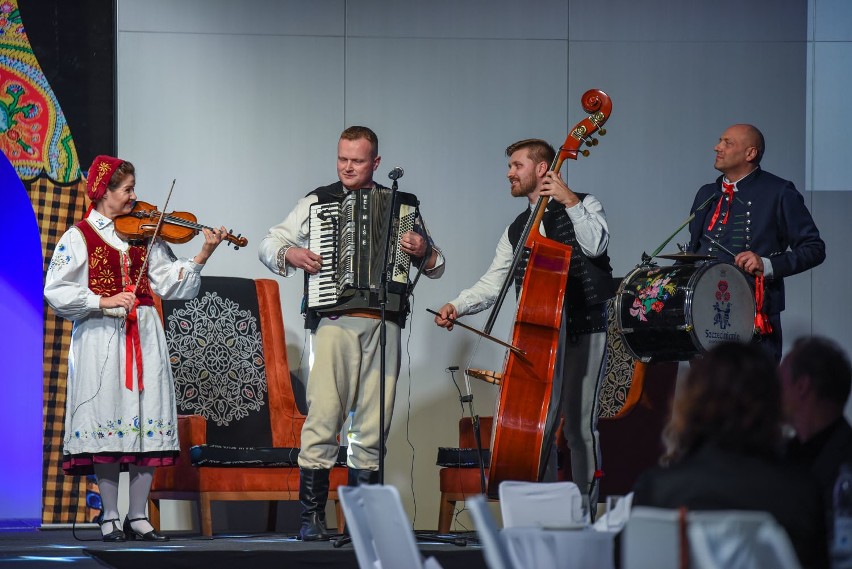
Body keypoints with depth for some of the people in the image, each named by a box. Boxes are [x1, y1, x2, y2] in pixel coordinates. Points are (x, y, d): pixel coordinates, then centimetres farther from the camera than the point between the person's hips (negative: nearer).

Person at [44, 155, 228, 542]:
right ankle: (110, 517, 4)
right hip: (101, 337, -4)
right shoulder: (79, 237, 1)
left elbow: (168, 281, 6)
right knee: (108, 424, -5)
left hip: (145, 335, 4)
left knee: (149, 424, -1)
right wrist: (104, 301, -16)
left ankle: (138, 516, 5)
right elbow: (57, 293, -7)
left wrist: (202, 256, -7)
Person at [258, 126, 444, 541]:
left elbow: (435, 266, 18)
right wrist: (290, 254, -7)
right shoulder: (318, 202, 12)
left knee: (373, 422, 1)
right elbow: (269, 245, 15)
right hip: (334, 320, -2)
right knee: (323, 416, -10)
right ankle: (312, 517, -7)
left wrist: (424, 252, -5)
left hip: (383, 322, 2)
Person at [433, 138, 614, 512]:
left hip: (585, 330, -5)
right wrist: (456, 307, -4)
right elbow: (492, 285, 11)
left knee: (580, 427, -8)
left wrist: (570, 201, -16)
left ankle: (584, 515, -3)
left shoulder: (584, 206, 6)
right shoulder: (517, 230, 19)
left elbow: (595, 244, -15)